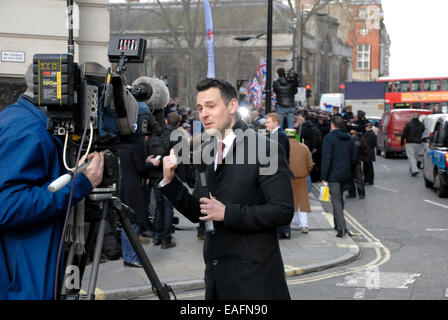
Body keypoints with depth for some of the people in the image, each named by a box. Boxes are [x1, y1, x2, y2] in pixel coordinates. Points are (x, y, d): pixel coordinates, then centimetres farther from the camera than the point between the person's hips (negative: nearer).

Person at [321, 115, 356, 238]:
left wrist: (324, 176, -14)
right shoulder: (350, 138, 11)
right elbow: (354, 158, 13)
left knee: (336, 200, -5)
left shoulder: (329, 138, -10)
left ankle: (342, 228, -15)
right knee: (340, 199, 19)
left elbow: (326, 158, -16)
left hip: (333, 174, -6)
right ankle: (338, 224, 29)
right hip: (346, 174, 7)